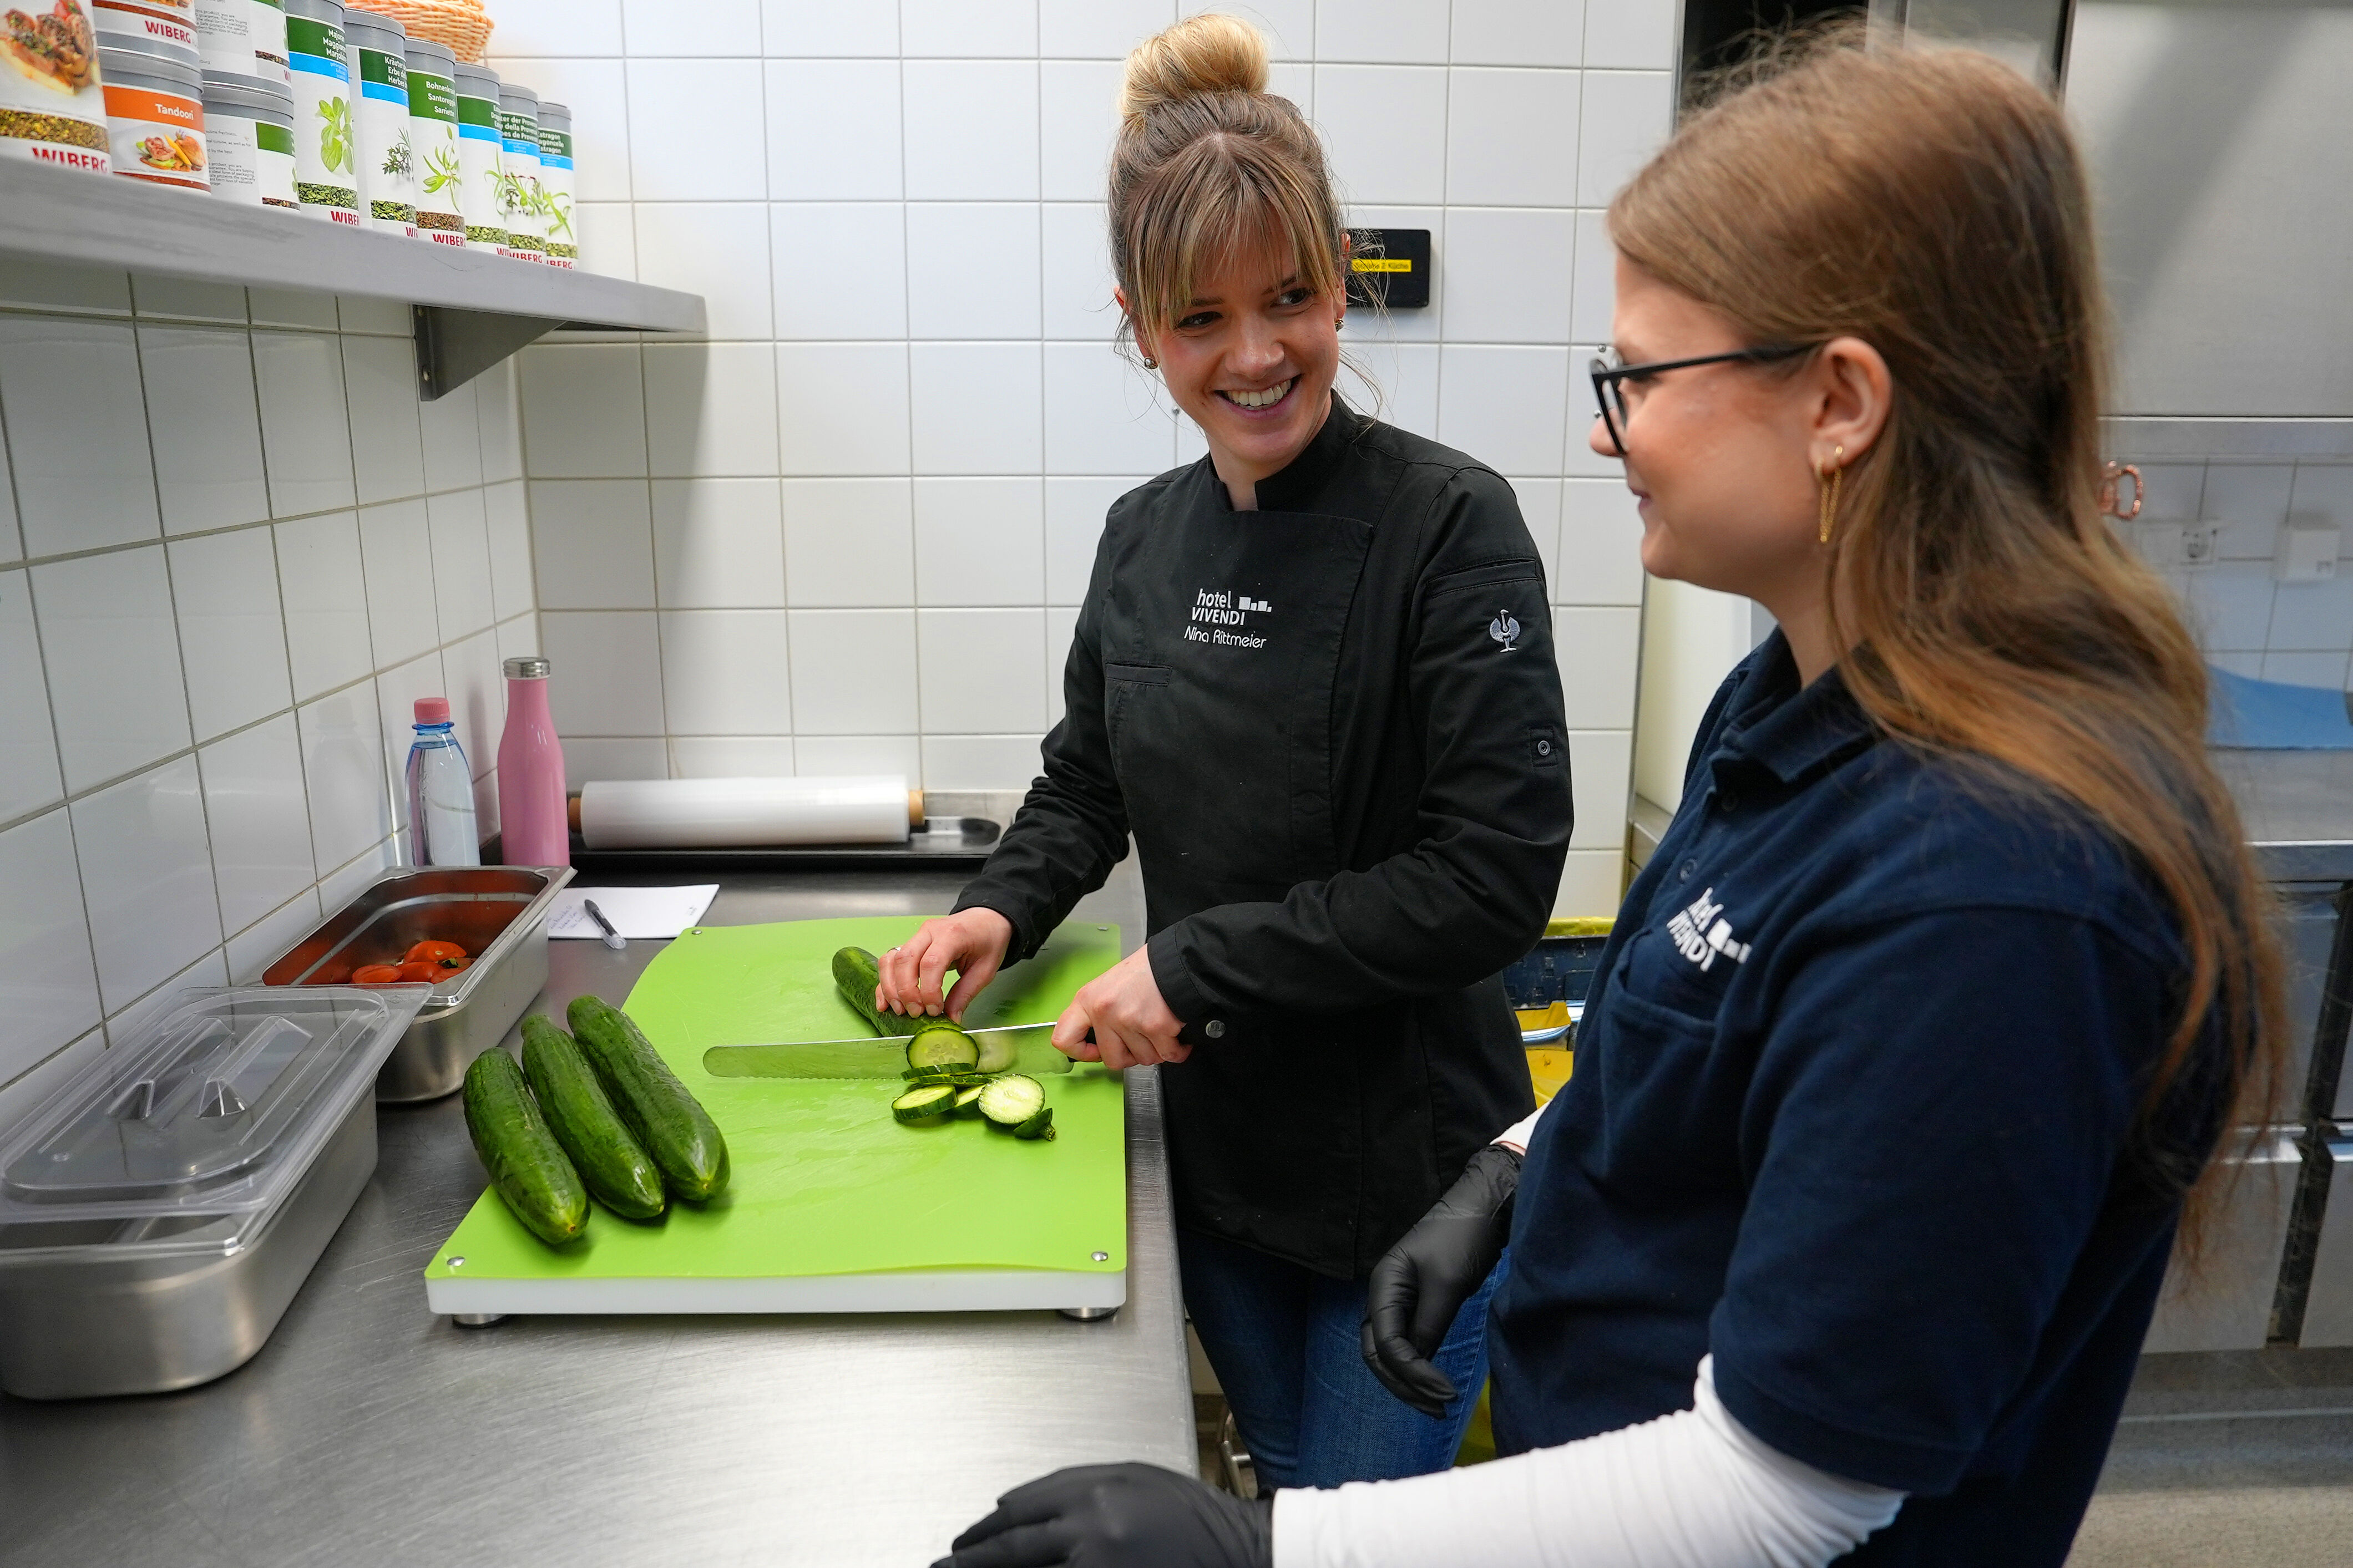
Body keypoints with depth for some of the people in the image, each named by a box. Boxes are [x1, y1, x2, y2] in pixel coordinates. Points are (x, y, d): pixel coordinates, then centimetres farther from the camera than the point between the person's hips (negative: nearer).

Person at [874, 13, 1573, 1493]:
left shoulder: (1449, 525, -19)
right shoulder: (1145, 536, 0)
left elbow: (1495, 876, -23)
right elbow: (1089, 781, 13)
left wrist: (1198, 964, -21)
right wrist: (1006, 909, -5)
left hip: (1409, 1163, -5)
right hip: (1219, 1145, 6)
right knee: (1275, 1485, 26)